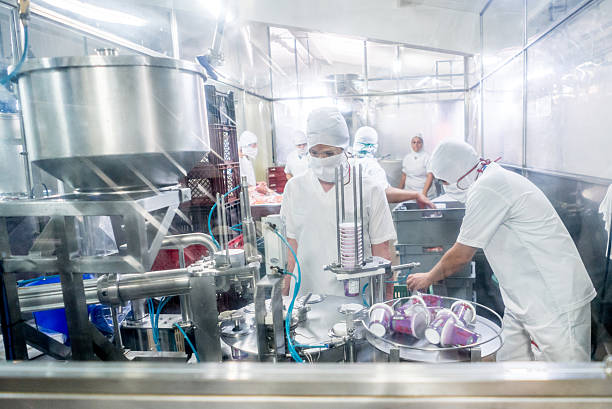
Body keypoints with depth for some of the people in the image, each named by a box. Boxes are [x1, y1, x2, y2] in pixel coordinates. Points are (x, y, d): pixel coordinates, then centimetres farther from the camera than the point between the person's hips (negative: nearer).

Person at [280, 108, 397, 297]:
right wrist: (283, 298, 6)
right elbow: (292, 252, 9)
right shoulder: (294, 188, 7)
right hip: (307, 294, 1)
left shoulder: (370, 191, 0)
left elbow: (381, 252, 3)